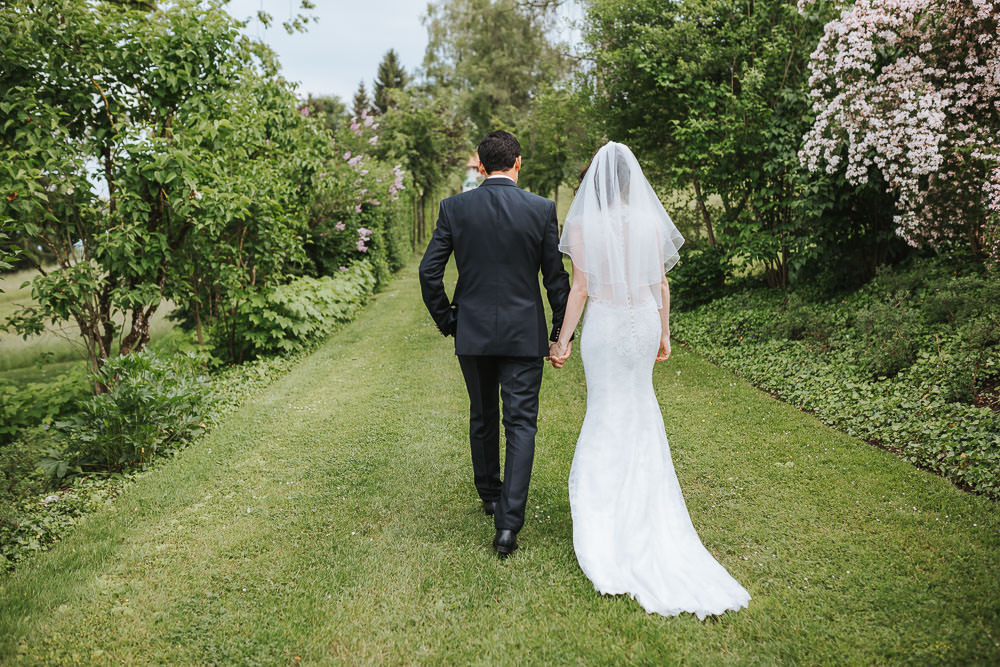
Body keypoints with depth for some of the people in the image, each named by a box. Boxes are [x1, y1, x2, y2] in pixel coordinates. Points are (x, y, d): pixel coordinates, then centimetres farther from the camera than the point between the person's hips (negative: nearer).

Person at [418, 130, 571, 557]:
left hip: (472, 333, 2)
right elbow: (556, 278, -3)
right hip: (524, 334, -2)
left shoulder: (454, 208, -3)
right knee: (521, 425, 2)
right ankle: (508, 521, -6)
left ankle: (490, 494, 38)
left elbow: (429, 272, -3)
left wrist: (446, 321, 10)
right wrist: (560, 334, 7)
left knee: (482, 418, 20)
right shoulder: (541, 210, -6)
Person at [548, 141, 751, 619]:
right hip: (643, 321, 3)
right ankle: (645, 499, 28)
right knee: (640, 402, 19)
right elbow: (661, 283, 3)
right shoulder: (653, 222, -1)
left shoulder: (583, 224, -9)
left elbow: (581, 287, -11)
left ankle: (602, 504, 16)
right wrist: (664, 333, 13)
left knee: (606, 408, 10)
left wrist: (563, 339, -4)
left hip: (603, 324, -3)